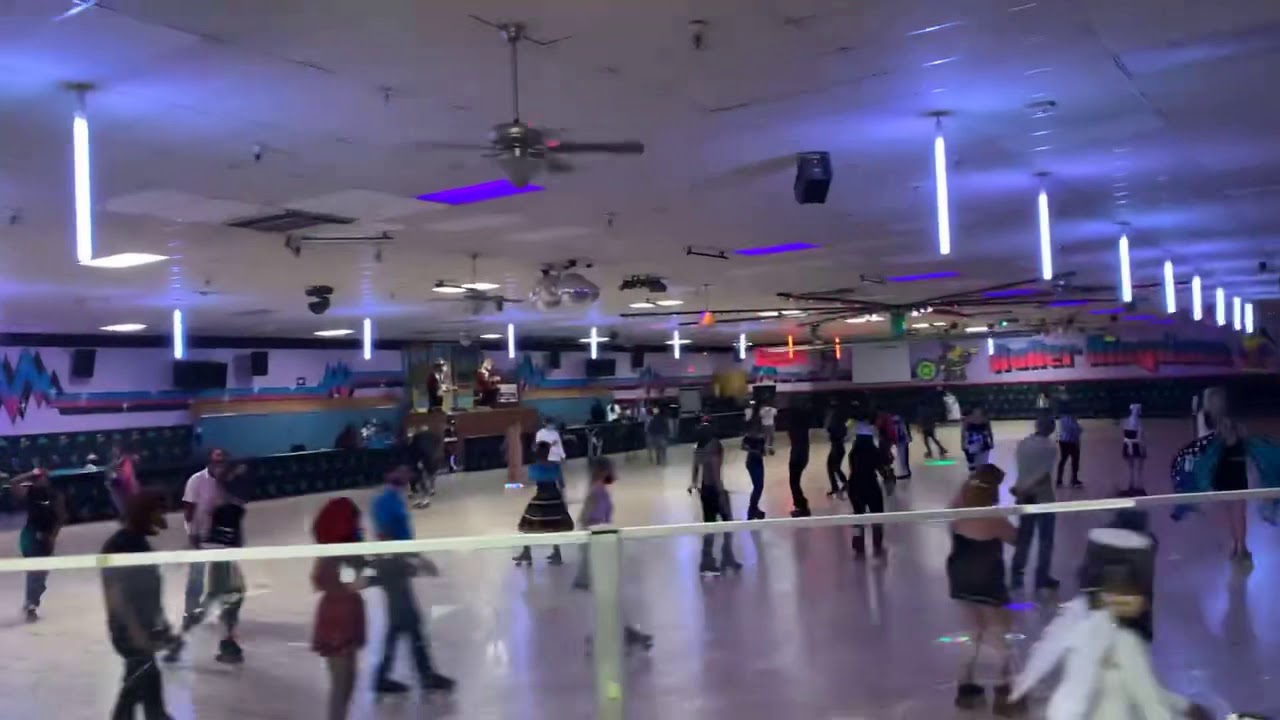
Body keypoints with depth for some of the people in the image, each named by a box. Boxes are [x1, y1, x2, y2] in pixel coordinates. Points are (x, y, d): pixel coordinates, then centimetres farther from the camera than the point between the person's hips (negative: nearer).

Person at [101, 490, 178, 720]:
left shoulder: (140, 542, 8)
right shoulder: (117, 546, -18)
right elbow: (115, 594, -23)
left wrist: (162, 625, 18)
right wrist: (137, 632, -27)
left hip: (144, 629, 9)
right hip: (129, 631, -9)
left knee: (136, 684, 17)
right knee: (150, 684, -7)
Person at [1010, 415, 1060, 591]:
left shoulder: (1022, 444, 3)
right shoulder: (1050, 447, -14)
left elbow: (1021, 469, 3)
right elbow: (1044, 475, -21)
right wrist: (1025, 490, -19)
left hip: (1024, 496, 5)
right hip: (1043, 497, -5)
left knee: (1023, 537, 15)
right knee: (1046, 539, 9)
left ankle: (1016, 575, 16)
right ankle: (1042, 577, 14)